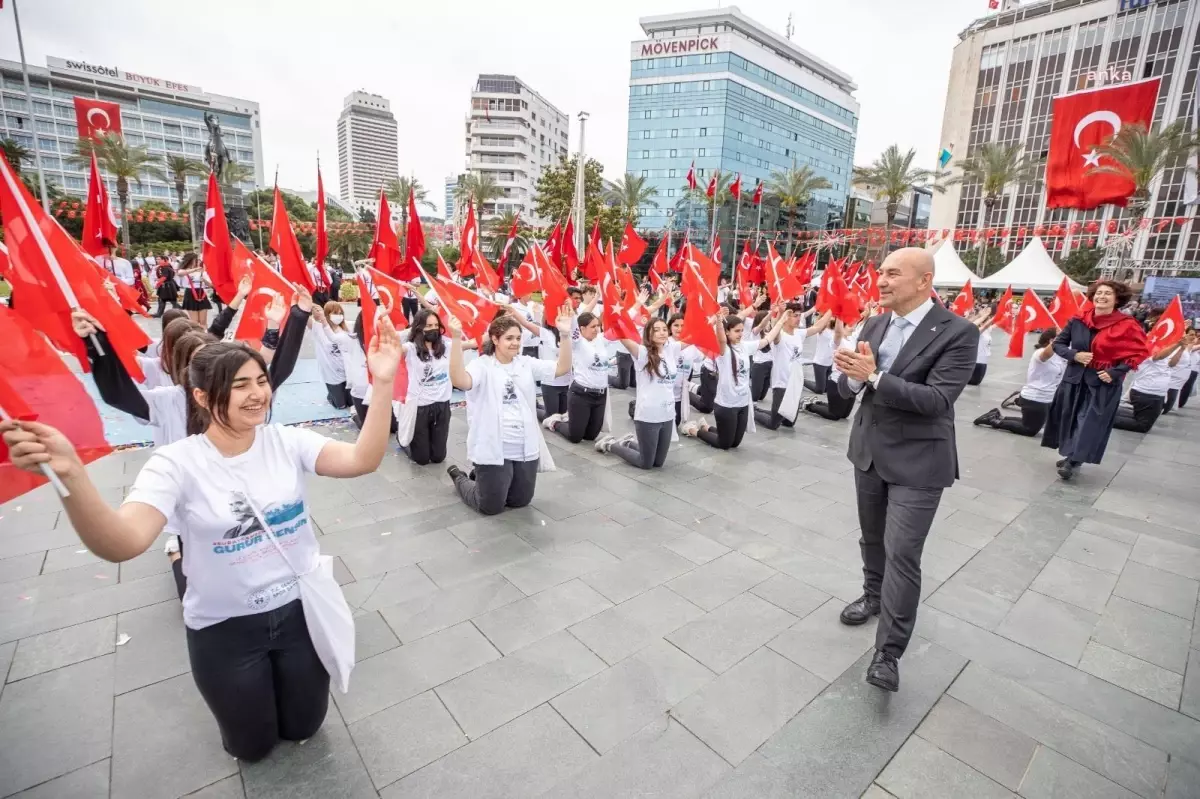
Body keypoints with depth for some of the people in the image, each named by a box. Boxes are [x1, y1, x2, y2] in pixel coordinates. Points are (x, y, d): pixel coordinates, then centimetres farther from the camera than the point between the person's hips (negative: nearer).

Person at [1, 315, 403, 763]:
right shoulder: (178, 463, -17)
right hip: (225, 627, -1)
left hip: (300, 608, 2)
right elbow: (122, 545, -30)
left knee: (302, 727, 22)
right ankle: (245, 689, 49)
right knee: (252, 746, 20)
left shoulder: (287, 441, -12)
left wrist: (382, 384, -38)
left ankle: (279, 675, 50)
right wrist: (70, 474, -46)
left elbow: (362, 461, -27)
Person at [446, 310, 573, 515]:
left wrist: (565, 335, -15)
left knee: (520, 501, 18)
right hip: (494, 451, -5)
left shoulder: (526, 363, 6)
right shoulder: (482, 365, -10)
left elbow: (562, 368, -1)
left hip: (526, 450, 5)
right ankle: (459, 477, 35)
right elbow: (460, 381, -31)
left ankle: (482, 478, 43)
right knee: (490, 507, 7)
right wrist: (456, 339, -41)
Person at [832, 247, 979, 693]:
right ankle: (874, 594, 46)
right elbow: (848, 387, 2)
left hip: (918, 461, -6)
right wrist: (852, 374, -21)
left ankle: (888, 652, 8)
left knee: (902, 554, -4)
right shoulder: (874, 326, 4)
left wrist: (874, 377, -31)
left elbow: (937, 399, -23)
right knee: (872, 537, 22)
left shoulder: (958, 333, -14)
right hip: (869, 451, 6)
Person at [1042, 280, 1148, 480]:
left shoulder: (1126, 325, -10)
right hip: (1075, 378, 4)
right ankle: (1071, 456, 28)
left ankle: (1074, 461, 4)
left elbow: (1139, 352, -6)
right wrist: (1074, 355, -12)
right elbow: (1058, 343, 6)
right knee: (1070, 419, 11)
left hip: (1104, 383, -4)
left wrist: (1115, 372, -16)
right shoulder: (1078, 320, -2)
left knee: (1090, 423, -2)